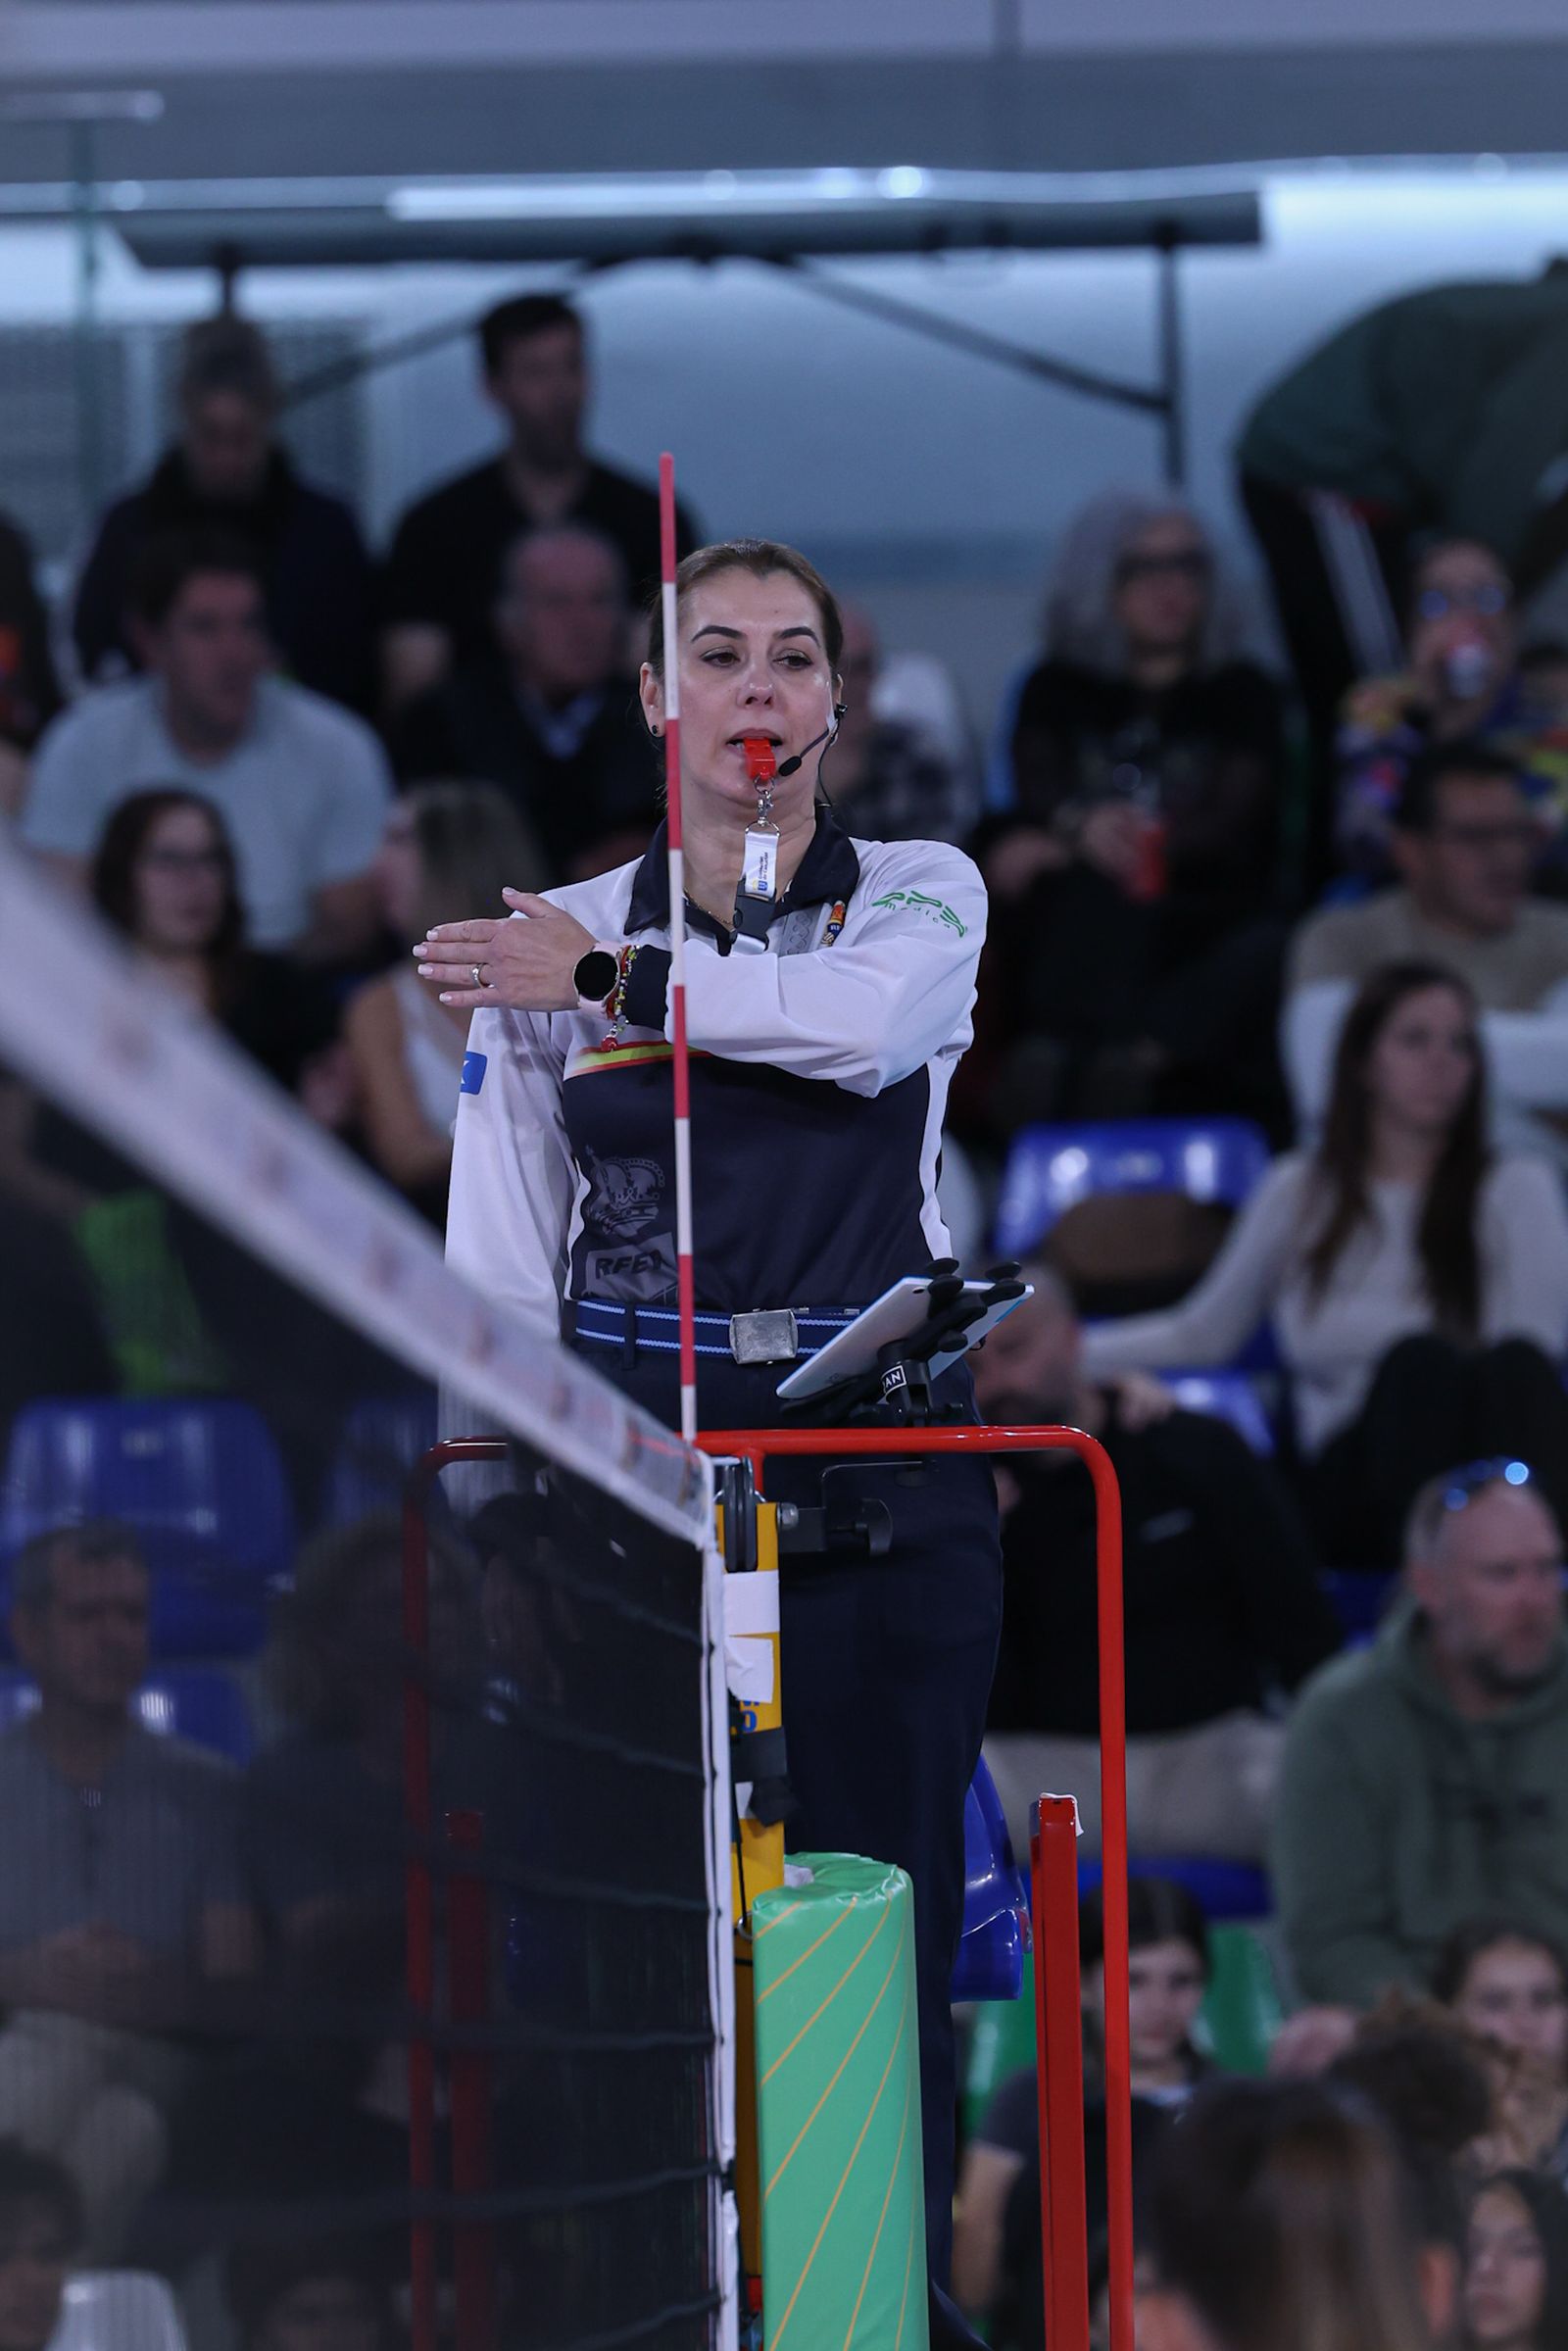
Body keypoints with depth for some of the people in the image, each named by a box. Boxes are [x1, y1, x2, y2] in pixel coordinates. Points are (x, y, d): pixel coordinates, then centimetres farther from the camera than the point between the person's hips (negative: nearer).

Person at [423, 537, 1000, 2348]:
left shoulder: (923, 897, 6)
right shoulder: (549, 943, 8)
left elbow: (859, 1022, -18)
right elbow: (493, 1263, 6)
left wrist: (616, 981, -11)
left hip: (876, 1468, -1)